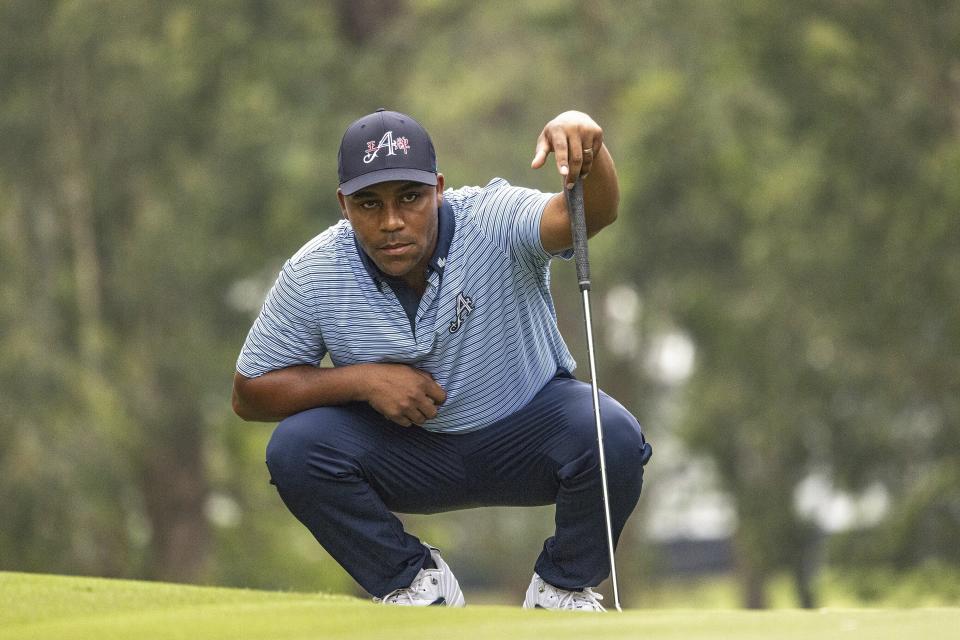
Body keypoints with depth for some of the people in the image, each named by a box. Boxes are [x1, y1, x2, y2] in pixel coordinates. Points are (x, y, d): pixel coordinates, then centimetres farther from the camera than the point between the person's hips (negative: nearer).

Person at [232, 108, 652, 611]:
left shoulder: (494, 221, -23)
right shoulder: (311, 276, -16)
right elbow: (249, 394, -9)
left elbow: (589, 214, -43)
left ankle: (564, 585, 0)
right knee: (294, 448, -26)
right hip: (403, 451, 1)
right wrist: (362, 379, -23)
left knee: (613, 437, -31)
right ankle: (412, 582, -1)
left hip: (526, 432, -1)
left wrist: (586, 148, -67)